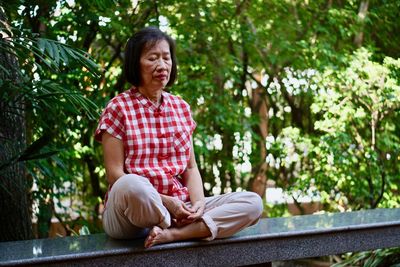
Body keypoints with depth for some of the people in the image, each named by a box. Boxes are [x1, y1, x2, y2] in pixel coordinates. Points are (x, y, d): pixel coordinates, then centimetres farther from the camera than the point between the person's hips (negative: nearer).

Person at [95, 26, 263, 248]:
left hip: (179, 209, 5)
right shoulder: (118, 108, -2)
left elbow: (190, 168, 12)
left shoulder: (180, 107, 14)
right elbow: (115, 174, -8)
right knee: (131, 186, -41)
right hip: (134, 212, -5)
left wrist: (198, 203, -9)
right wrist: (164, 201, -17)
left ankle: (171, 233, -25)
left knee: (252, 203, -13)